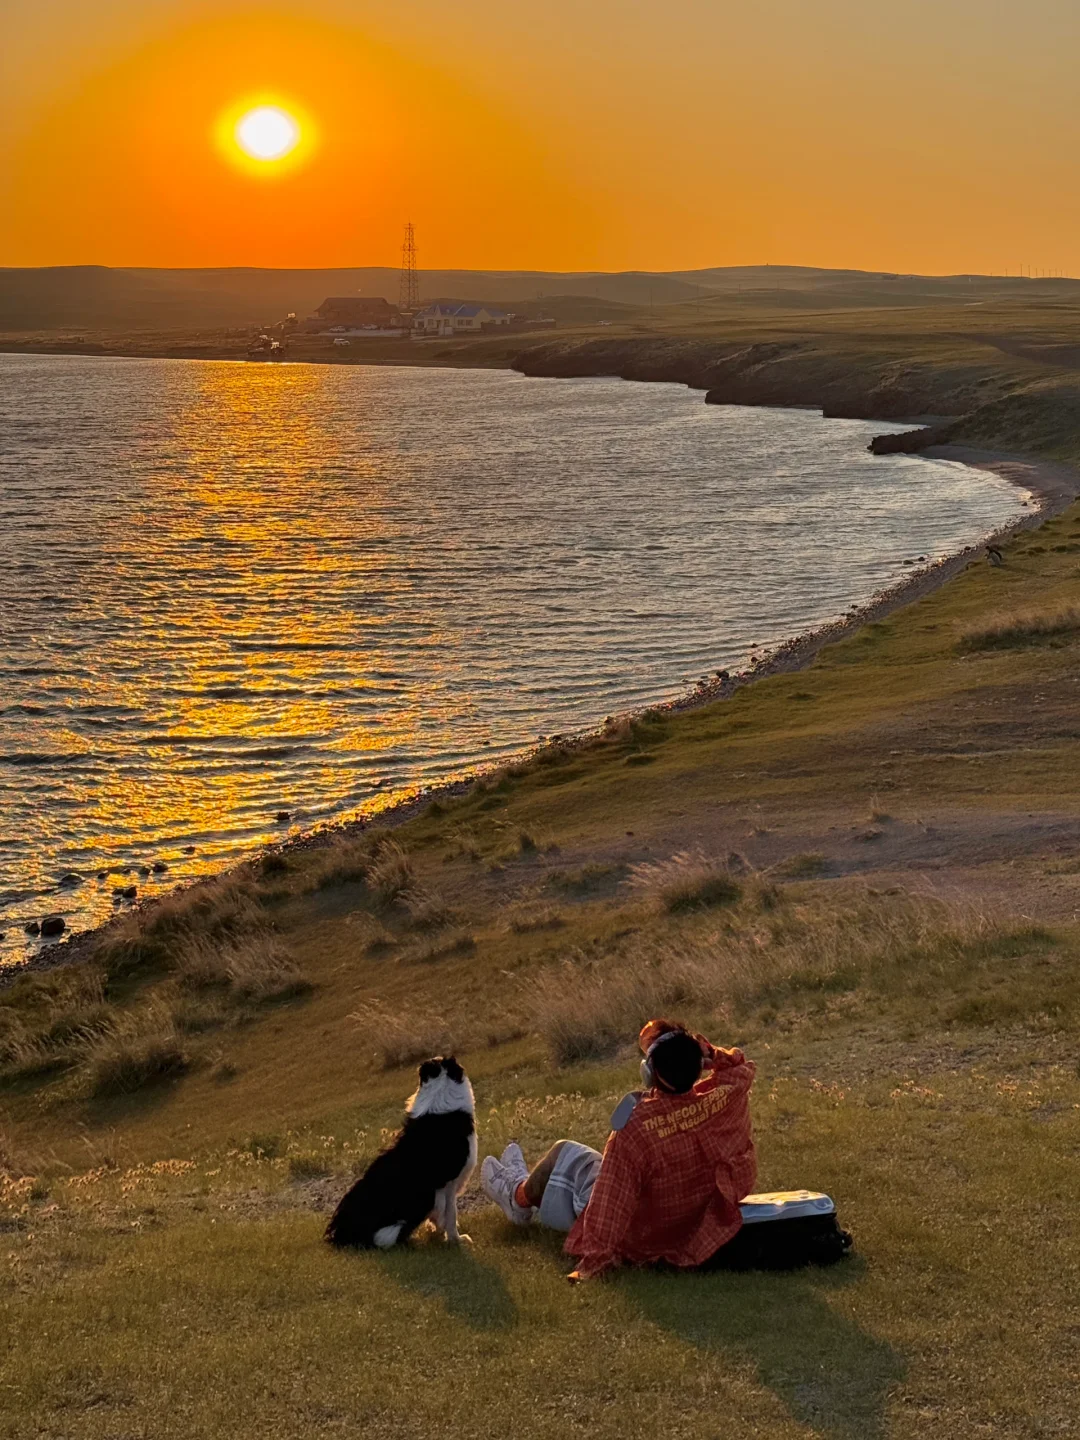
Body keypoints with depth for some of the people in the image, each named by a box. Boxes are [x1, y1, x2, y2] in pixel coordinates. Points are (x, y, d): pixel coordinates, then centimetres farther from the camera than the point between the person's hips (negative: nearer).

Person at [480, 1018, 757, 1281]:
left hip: (641, 1237, -5)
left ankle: (519, 1198, 46)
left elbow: (612, 1200, -30)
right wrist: (708, 1052, -15)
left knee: (565, 1154, 17)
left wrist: (593, 1261, -23)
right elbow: (743, 1068, 0)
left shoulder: (635, 1128, -36)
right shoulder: (721, 1101, -23)